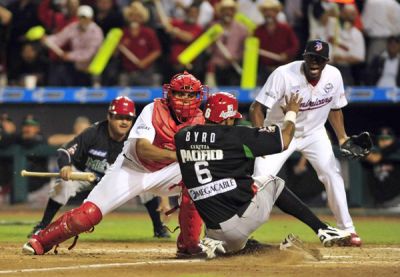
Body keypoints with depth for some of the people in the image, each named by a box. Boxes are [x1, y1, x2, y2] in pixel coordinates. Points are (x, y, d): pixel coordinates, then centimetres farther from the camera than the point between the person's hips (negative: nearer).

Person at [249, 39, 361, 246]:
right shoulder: (284, 74, -27)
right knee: (260, 178, -16)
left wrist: (342, 137, -4)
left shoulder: (333, 76, -12)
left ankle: (347, 229, 4)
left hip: (314, 133, 3)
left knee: (332, 174, -9)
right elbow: (257, 108, -26)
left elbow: (334, 108, 7)